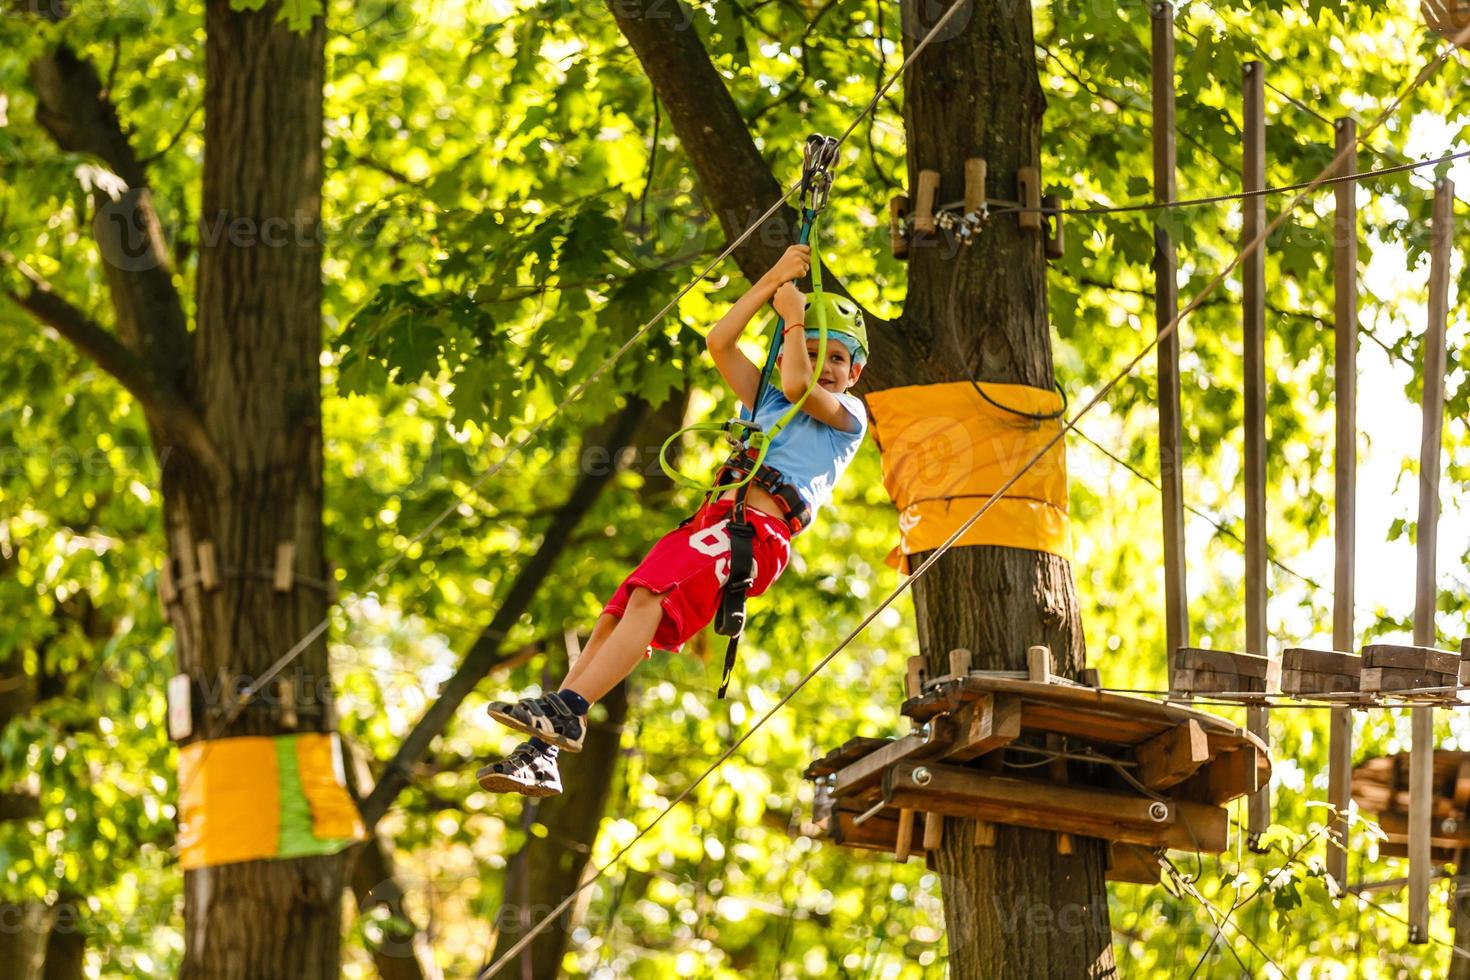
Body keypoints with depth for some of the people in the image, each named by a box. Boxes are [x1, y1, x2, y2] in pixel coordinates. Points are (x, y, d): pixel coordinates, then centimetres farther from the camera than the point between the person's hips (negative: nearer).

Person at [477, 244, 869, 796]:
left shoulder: (850, 414, 13)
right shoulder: (765, 401, 32)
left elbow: (797, 386, -5)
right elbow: (719, 344, 23)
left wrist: (794, 313, 9)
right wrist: (773, 282, 21)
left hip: (760, 530, -7)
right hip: (713, 518, 7)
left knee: (647, 598, -29)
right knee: (614, 620, -9)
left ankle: (567, 710, -41)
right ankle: (543, 751, -15)